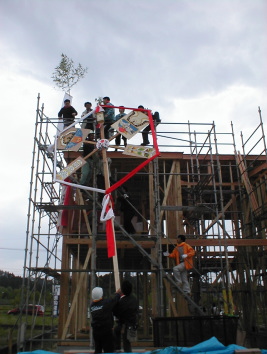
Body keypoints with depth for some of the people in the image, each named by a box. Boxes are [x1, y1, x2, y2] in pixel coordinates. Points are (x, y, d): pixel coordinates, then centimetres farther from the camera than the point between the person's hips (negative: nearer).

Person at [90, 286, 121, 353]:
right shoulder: (106, 303, -15)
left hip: (95, 331, 6)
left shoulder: (92, 305, 2)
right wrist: (118, 293, 22)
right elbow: (115, 298, 1)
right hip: (106, 331, -6)